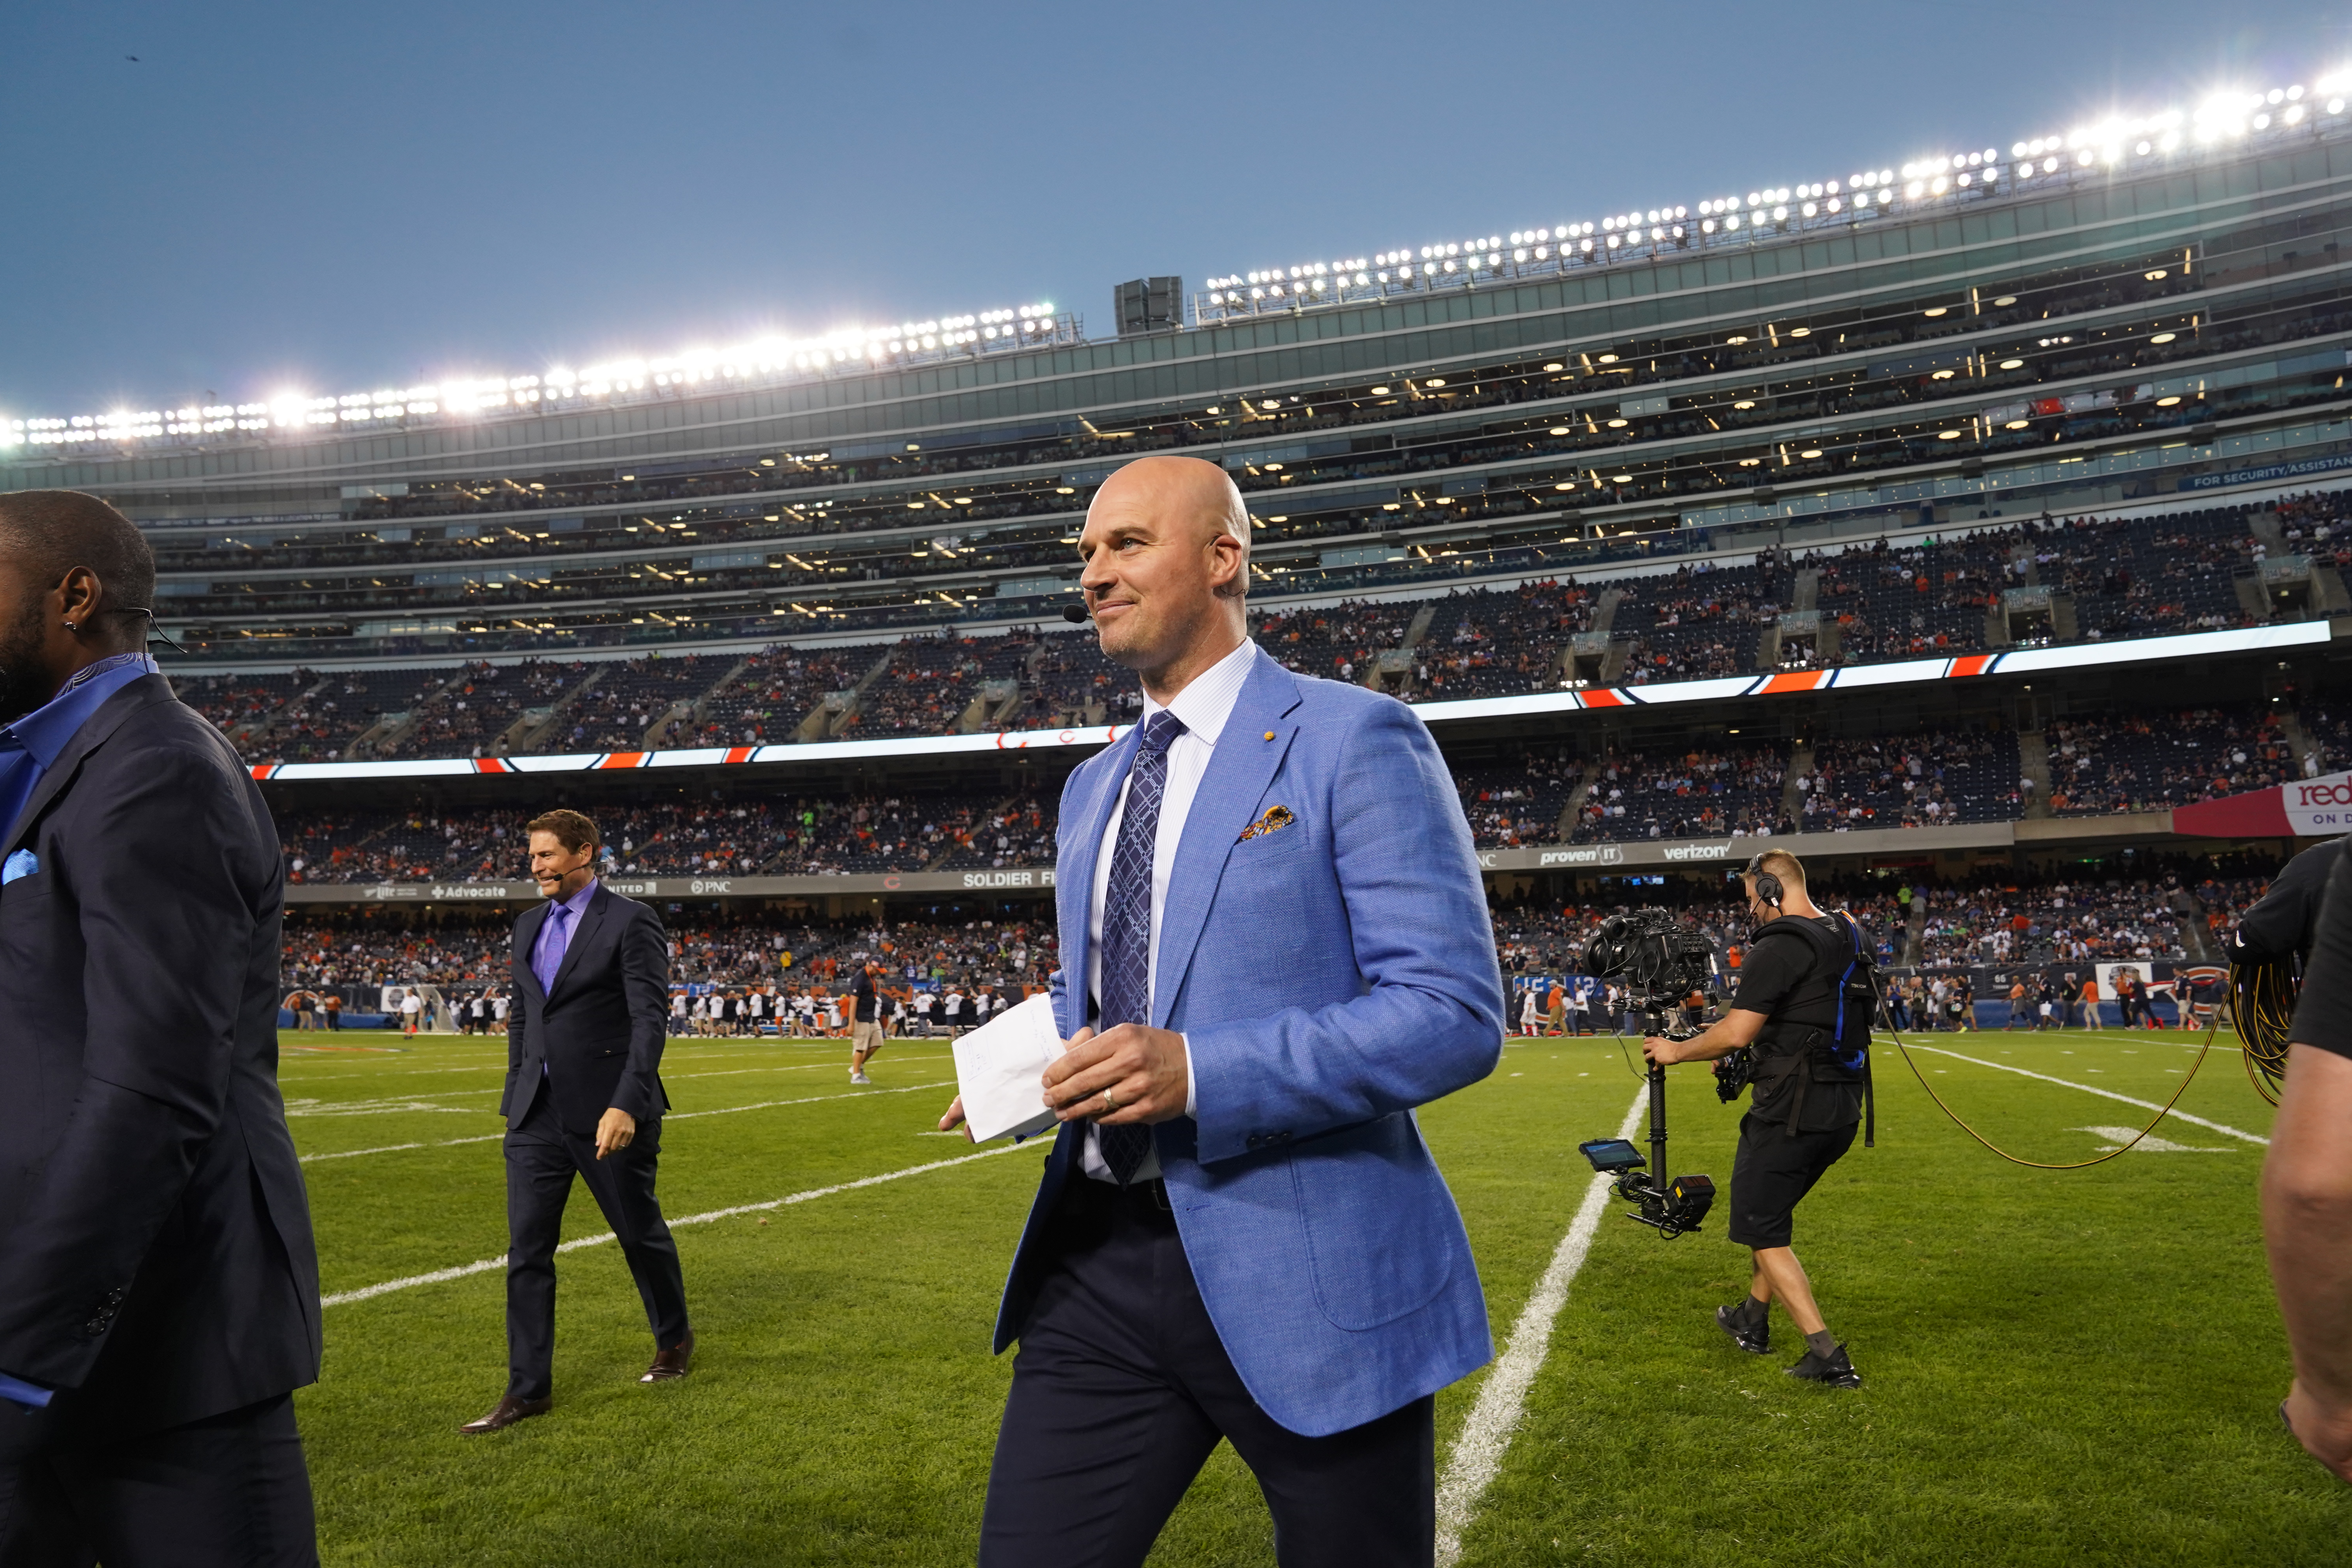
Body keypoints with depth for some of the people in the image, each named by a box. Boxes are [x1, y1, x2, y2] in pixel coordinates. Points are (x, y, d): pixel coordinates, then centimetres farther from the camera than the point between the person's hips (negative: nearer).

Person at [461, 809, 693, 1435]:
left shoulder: (631, 922, -11)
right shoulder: (528, 925, 11)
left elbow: (650, 1019, -17)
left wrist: (627, 1105, -25)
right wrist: (515, 1093, 17)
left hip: (607, 1110, -6)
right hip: (537, 1113, 6)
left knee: (640, 1231, 10)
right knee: (527, 1249, 3)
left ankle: (674, 1339, 33)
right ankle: (528, 1388, 12)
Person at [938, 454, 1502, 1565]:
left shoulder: (1352, 740, -8)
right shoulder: (1092, 786, 15)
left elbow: (1455, 1011, -15)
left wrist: (1200, 1072, -24)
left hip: (1305, 1275, -5)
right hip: (1103, 1258, 6)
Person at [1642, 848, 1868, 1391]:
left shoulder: (1779, 947, -17)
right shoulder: (1846, 939, 11)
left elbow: (1737, 1033, -21)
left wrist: (1675, 1051, -5)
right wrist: (1744, 1056, 23)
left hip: (1792, 1110, -9)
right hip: (1841, 1109, 9)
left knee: (1762, 1230, 1)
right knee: (1774, 1209, 25)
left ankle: (1828, 1357, -6)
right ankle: (1754, 1320, 37)